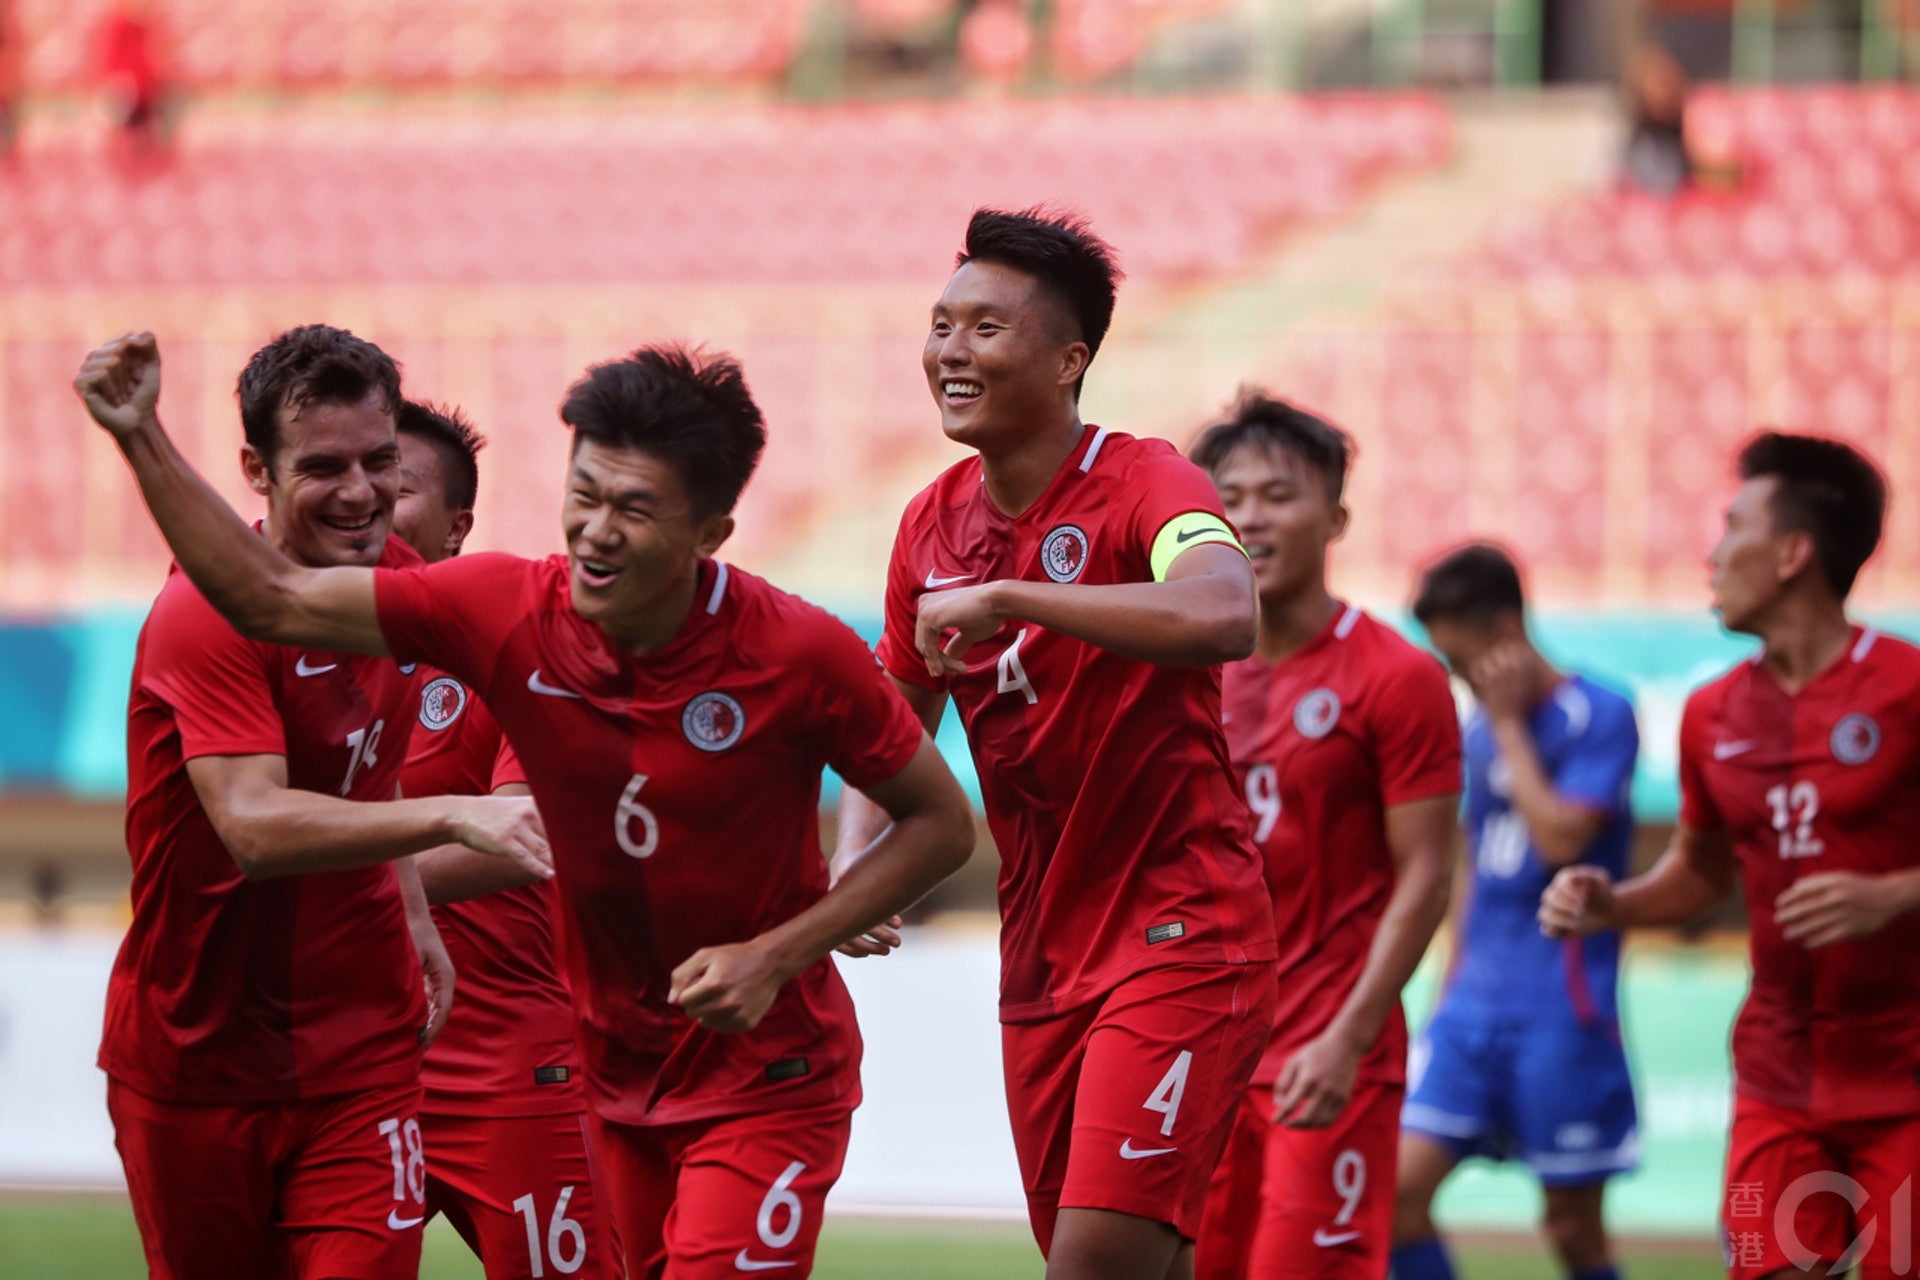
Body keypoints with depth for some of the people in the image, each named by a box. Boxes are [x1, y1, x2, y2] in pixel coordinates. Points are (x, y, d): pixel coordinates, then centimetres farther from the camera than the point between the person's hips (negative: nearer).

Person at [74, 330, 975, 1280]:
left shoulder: (799, 652, -19)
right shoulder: (508, 613, -11)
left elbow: (942, 823, -8)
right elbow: (272, 599, -5)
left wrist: (775, 955, -17)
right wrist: (144, 440, -12)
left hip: (768, 1076, -5)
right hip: (618, 1078, 5)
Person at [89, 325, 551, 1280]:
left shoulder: (396, 578, 2)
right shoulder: (208, 614, -20)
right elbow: (254, 826, -33)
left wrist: (414, 918, 11)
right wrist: (453, 817, -42)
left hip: (362, 1054, 4)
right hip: (193, 1059, -4)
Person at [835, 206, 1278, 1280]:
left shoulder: (1145, 484, -14)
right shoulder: (934, 524, 7)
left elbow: (1223, 618, -37)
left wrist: (1003, 597, -33)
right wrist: (852, 872, -2)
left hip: (1182, 936, -7)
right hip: (1040, 956, 7)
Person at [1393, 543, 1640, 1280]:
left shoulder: (1597, 717, -9)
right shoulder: (1479, 730, 13)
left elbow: (1560, 838, -21)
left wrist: (1508, 723, -13)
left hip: (1561, 1015, -7)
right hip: (1473, 1009, 7)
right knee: (1398, 1189, -7)